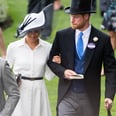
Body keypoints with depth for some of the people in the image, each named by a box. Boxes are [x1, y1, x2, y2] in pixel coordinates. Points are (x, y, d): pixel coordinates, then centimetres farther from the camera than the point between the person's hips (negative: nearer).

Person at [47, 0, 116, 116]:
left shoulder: (102, 39, -4)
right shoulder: (62, 36, 1)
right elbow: (51, 60, 10)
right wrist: (63, 71, -11)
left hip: (90, 97, 0)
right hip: (67, 95, 0)